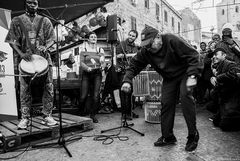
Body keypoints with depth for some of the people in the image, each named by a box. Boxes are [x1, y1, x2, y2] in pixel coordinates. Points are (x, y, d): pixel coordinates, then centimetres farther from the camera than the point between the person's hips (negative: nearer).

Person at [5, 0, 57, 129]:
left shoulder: (45, 21, 14)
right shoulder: (17, 21, 12)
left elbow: (51, 38, 9)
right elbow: (12, 41, 6)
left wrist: (45, 47, -12)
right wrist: (21, 54, -11)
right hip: (25, 59, 0)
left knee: (48, 87, -3)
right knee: (24, 89, 0)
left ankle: (47, 116, 8)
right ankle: (24, 118, 10)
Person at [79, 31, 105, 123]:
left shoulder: (100, 50, 14)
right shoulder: (84, 49, 8)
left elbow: (103, 62, 8)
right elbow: (81, 62, 0)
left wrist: (102, 66, -15)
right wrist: (87, 68, -19)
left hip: (97, 74, 2)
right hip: (86, 74, -1)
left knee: (96, 96, -7)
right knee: (83, 96, -6)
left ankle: (93, 115, 11)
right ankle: (80, 113, 21)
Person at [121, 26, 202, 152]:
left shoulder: (172, 41, -25)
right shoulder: (145, 52, -11)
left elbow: (193, 56, -25)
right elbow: (134, 65, -7)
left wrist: (192, 76, -34)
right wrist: (127, 80, -24)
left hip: (184, 73, -4)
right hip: (169, 78, 5)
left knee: (185, 96, -25)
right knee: (166, 103, -1)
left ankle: (193, 136, -7)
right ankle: (168, 137, 14)